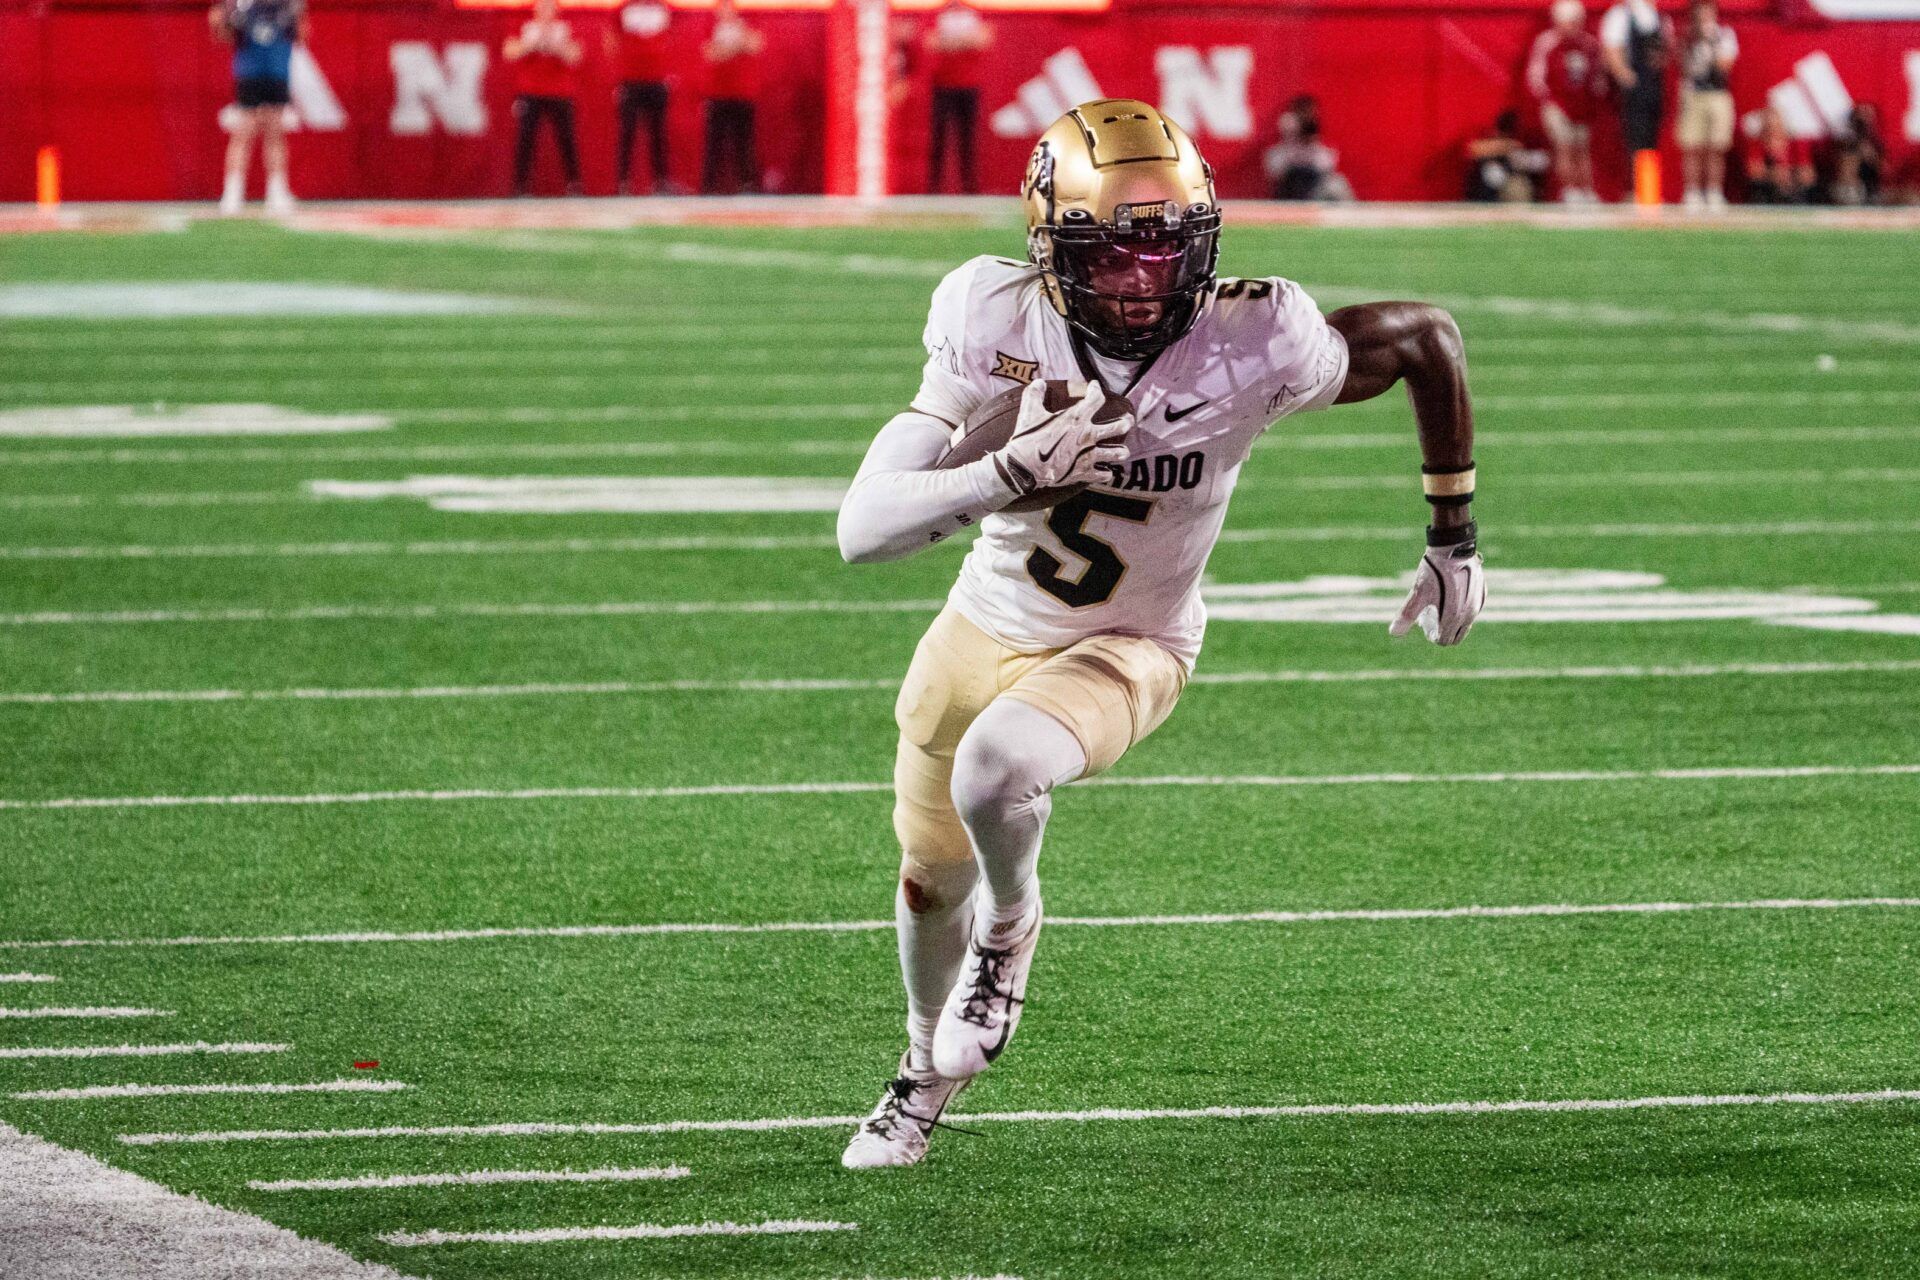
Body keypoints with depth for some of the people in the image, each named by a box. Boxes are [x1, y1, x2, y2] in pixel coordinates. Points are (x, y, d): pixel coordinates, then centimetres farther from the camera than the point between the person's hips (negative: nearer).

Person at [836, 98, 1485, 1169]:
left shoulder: (1251, 348, -29)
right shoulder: (1000, 329, -26)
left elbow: (1429, 340, -10)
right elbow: (864, 529, -30)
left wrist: (1454, 539, -3)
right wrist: (1011, 471, -47)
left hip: (1123, 654, -3)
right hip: (983, 631, 3)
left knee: (993, 768, -34)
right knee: (934, 879, 21)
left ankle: (1010, 924, 2)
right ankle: (929, 1062, 55)